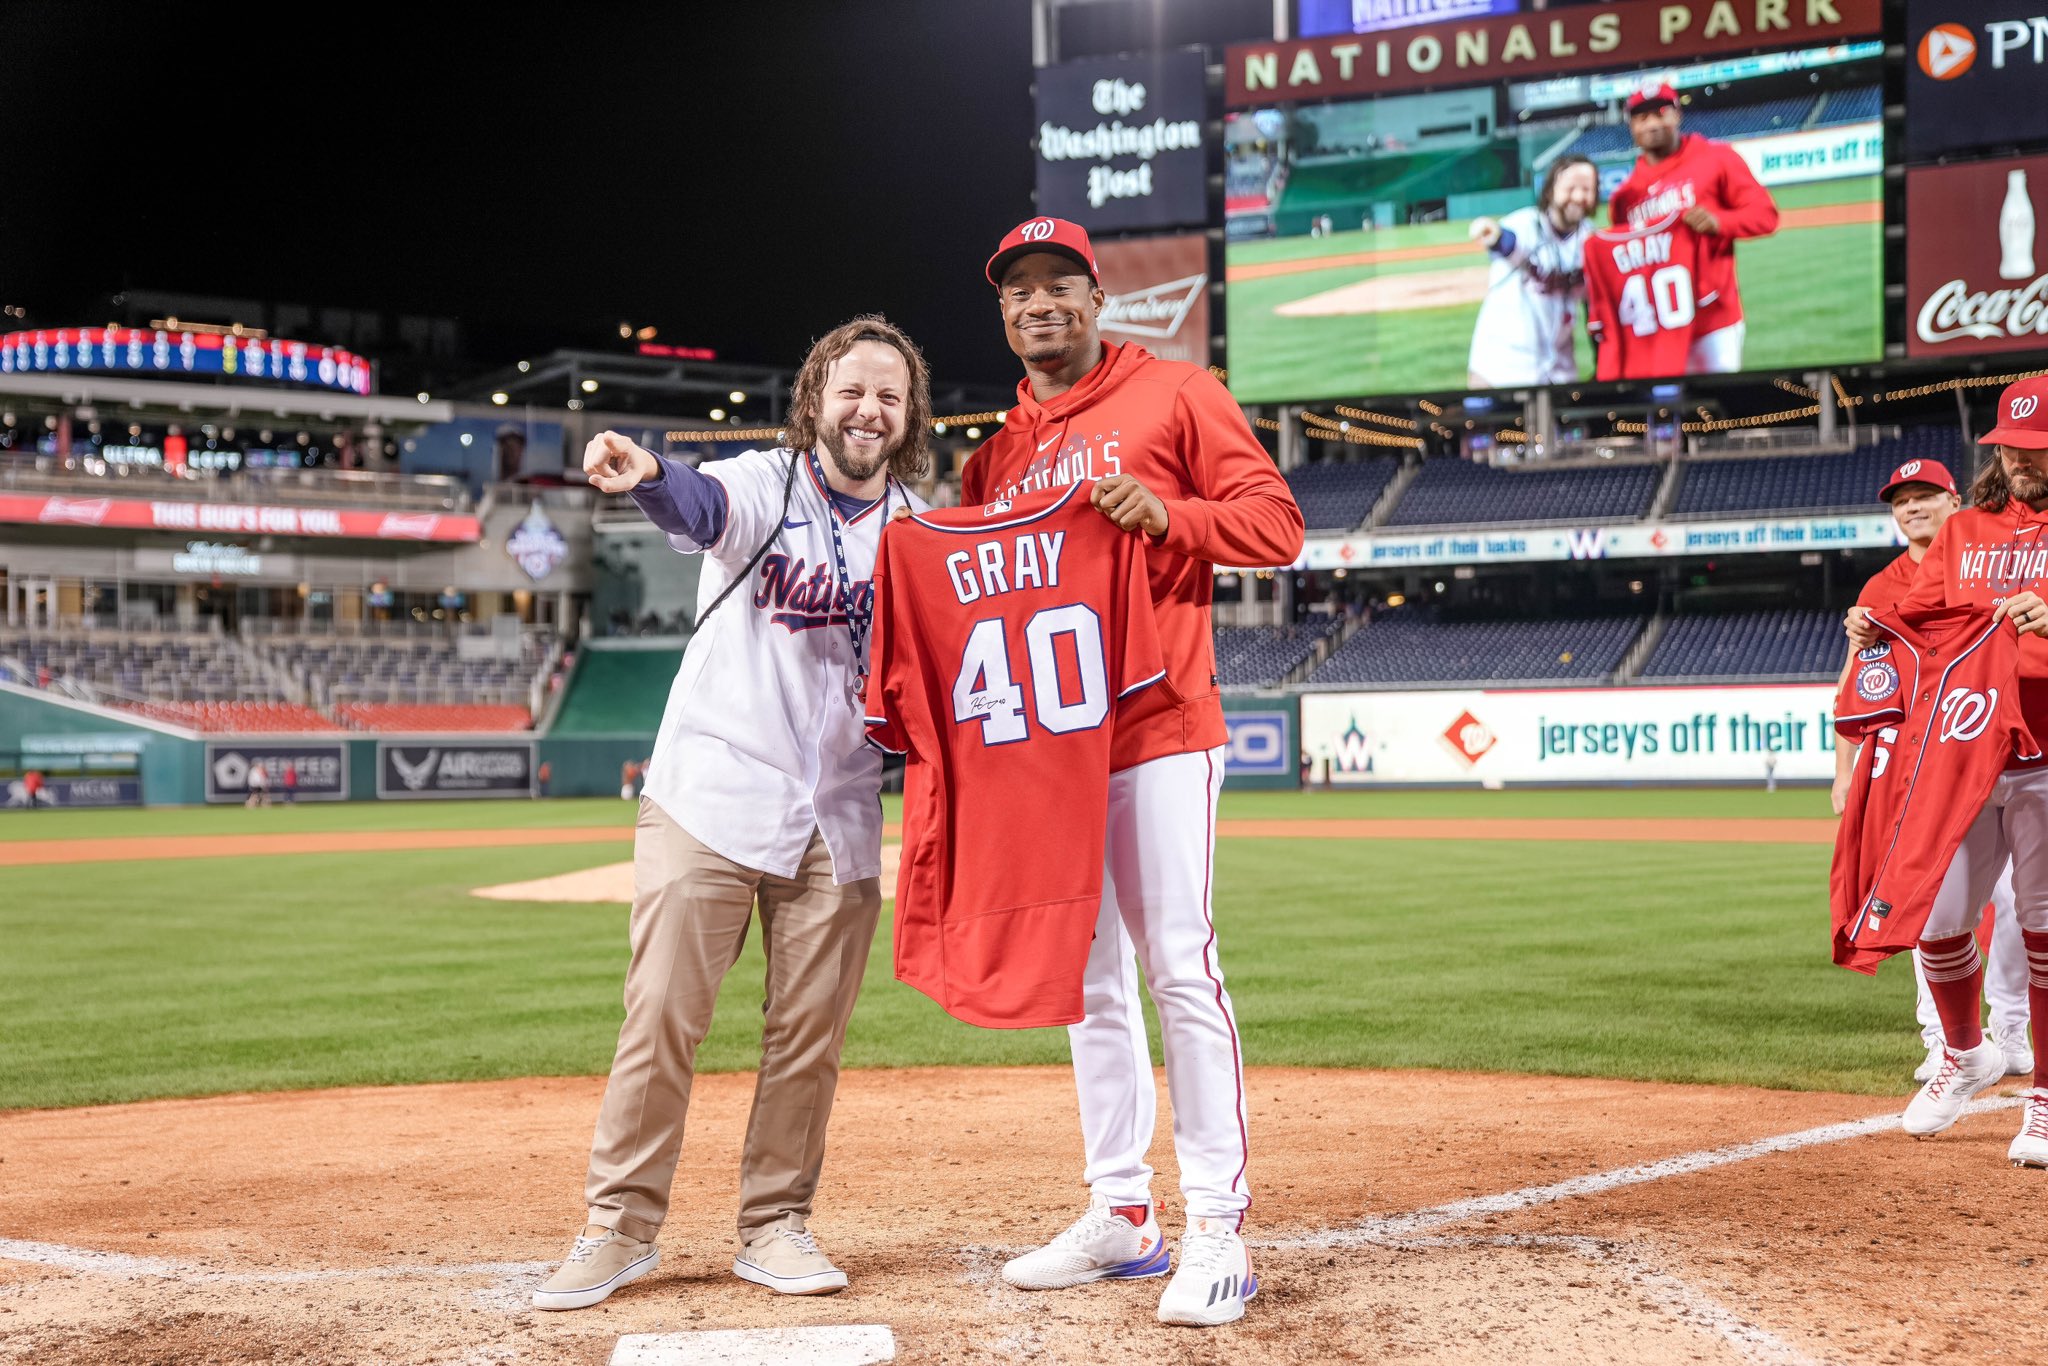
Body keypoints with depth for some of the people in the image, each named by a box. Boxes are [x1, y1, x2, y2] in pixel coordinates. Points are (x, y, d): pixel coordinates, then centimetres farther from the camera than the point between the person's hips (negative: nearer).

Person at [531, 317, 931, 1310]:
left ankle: (774, 1225, 19)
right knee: (662, 1015, -3)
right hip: (714, 798, -3)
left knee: (810, 1034, 5)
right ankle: (621, 1224, 8)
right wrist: (649, 477, -51)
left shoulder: (921, 536, 8)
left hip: (840, 817, 4)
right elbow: (705, 505, -29)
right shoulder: (765, 486, -5)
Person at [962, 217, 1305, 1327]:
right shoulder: (997, 456, 18)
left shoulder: (1175, 397, 1)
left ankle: (1218, 1226, -7)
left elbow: (1275, 524, -4)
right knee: (1088, 978, 9)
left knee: (1179, 964, -11)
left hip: (1159, 728, -6)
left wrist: (1164, 514, -20)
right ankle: (1121, 1215, 17)